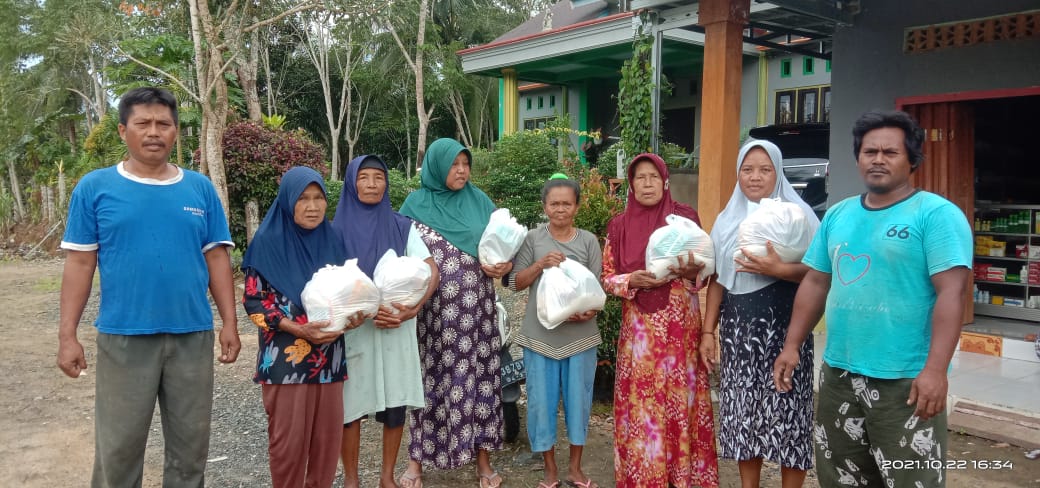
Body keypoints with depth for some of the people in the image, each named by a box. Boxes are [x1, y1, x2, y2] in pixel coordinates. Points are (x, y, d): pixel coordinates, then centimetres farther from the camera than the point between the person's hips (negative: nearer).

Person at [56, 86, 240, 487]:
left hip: (192, 335, 2)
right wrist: (67, 335, -4)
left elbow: (217, 259, 5)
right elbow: (80, 263, 0)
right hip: (123, 336, -1)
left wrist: (229, 323, 2)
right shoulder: (95, 187, -1)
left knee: (190, 443, 13)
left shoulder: (200, 188, 4)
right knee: (118, 447, 9)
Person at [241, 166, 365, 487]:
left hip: (329, 357, 4)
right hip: (286, 358, -4)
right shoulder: (268, 242, -5)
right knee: (288, 439, 3)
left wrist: (353, 315, -8)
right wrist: (296, 328, -19)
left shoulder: (331, 240, 8)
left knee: (327, 435, 9)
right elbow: (253, 300, -8)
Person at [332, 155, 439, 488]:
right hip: (353, 330, -1)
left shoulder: (402, 227, 6)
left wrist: (414, 307, -16)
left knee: (395, 404, 4)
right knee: (350, 404, 3)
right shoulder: (338, 230, 2)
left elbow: (431, 271, 1)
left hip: (398, 330, 1)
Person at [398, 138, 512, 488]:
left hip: (476, 309, 2)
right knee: (433, 377, 4)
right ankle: (417, 458, 17)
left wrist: (506, 264, -11)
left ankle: (482, 457, 16)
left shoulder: (479, 200, 7)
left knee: (477, 377, 5)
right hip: (434, 309, -1)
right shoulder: (416, 203, 2)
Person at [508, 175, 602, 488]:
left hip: (580, 335, 1)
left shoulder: (588, 240, 2)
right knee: (542, 401, 5)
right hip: (540, 335, 0)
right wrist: (539, 265, -17)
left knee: (578, 399, 9)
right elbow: (516, 283, -1)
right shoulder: (533, 239, 0)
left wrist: (590, 310, -18)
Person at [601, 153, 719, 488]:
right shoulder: (619, 226, 4)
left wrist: (691, 273, -19)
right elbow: (607, 278, 5)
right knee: (640, 402, 4)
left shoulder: (685, 216, 1)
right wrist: (633, 280, -15)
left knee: (681, 399, 3)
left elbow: (702, 270, 3)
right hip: (639, 328, 1)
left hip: (680, 327, -1)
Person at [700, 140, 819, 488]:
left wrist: (778, 269, -22)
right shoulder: (727, 220, 11)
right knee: (743, 412, 8)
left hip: (784, 329, -4)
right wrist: (708, 332, 8)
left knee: (787, 411, -2)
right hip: (738, 330, 4)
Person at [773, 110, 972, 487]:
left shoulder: (937, 214, -8)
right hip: (838, 374, 6)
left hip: (905, 379, -6)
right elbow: (815, 283, 14)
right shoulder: (837, 215, 11)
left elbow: (951, 292, -16)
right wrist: (791, 346, 9)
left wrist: (935, 369, -23)